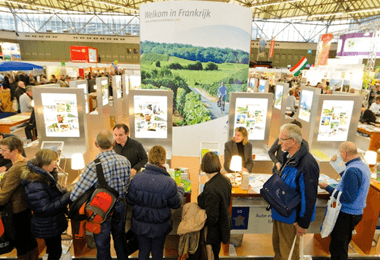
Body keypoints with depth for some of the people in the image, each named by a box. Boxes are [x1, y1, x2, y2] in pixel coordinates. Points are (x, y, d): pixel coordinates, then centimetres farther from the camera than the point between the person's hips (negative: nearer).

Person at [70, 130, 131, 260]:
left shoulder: (94, 166, -28)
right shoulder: (125, 161, -13)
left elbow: (74, 196, -23)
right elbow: (126, 185, -2)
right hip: (119, 206, 5)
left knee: (102, 246, 18)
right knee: (120, 239, 28)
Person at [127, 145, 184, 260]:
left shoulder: (136, 178, -20)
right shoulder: (169, 183, -25)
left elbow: (130, 201, -6)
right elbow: (176, 204, -9)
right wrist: (180, 189, 10)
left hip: (140, 225, 2)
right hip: (159, 227, -2)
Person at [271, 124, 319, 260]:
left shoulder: (307, 165, -29)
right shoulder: (288, 156, 0)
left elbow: (309, 198, -24)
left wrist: (303, 224, -17)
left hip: (291, 218, -8)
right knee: (277, 245, 25)